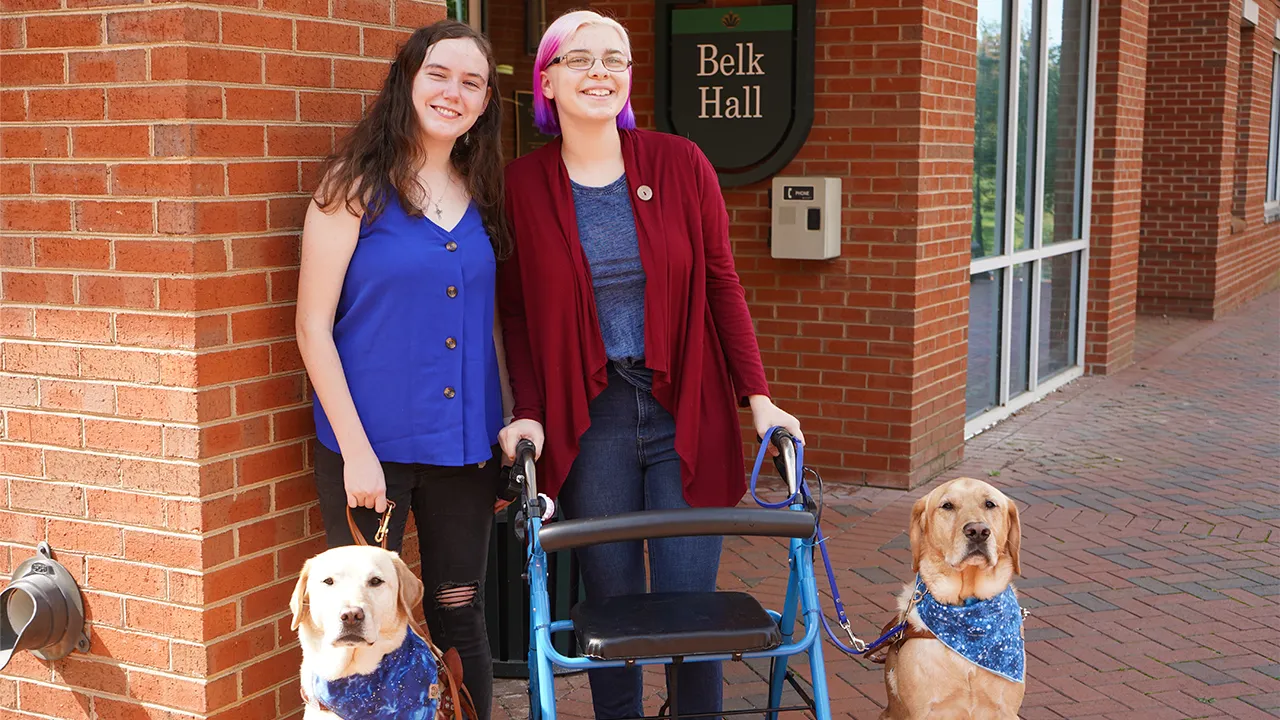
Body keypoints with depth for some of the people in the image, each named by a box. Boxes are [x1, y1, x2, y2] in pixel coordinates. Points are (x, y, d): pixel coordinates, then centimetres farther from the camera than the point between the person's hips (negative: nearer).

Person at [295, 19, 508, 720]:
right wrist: (355, 449, -14)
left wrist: (510, 425, 10)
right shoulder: (358, 185, -6)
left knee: (459, 619, 12)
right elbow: (313, 325, -9)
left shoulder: (482, 194, 8)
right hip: (372, 445, -4)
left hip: (465, 445, 5)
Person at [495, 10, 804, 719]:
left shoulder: (680, 164, 1)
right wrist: (529, 415, -6)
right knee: (612, 605, 7)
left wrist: (758, 399, -2)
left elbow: (721, 286, 4)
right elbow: (518, 313, 5)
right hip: (589, 422, 0)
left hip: (685, 417, 0)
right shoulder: (523, 183, 1)